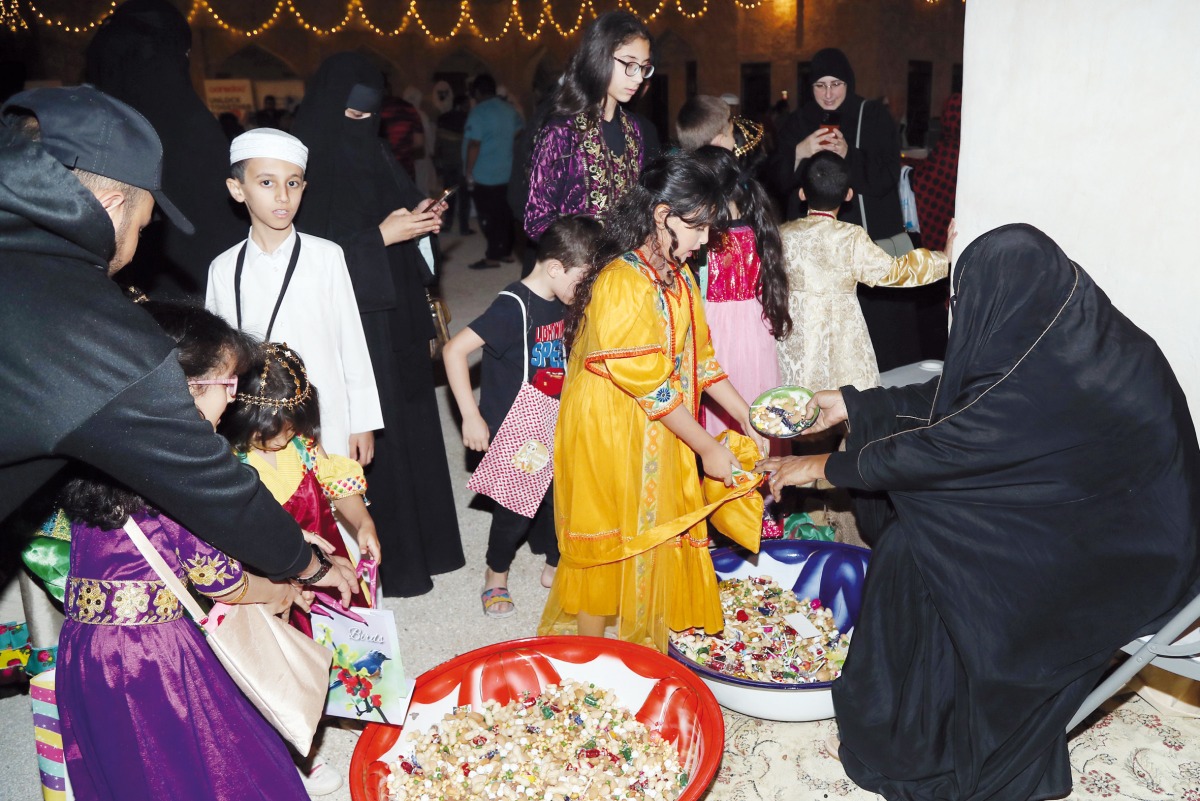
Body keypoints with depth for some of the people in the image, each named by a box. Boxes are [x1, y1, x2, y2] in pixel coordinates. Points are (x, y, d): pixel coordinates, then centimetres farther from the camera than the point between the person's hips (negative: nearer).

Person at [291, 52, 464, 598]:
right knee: (369, 435, -1)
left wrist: (418, 219, -2)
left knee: (409, 423, 13)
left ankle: (420, 540, 28)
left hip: (396, 315, 7)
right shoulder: (306, 165, -10)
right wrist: (382, 235, -19)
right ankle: (385, 559, 13)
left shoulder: (375, 156, 11)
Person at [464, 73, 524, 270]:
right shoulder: (509, 109, 8)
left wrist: (469, 173, -15)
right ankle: (506, 251, 19)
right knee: (504, 214, 13)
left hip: (484, 176, -7)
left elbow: (474, 144, -20)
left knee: (489, 217, -3)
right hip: (506, 173, 7)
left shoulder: (479, 113, -15)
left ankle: (493, 256, -1)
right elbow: (520, 130, 21)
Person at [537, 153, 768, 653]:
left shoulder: (678, 277, 5)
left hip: (659, 431, 8)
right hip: (608, 434, -8)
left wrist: (747, 417, 1)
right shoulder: (622, 284, -24)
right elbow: (650, 386, -23)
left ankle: (644, 642, 36)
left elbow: (698, 358, 8)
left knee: (653, 536, 17)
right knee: (608, 548, 7)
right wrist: (708, 449, -17)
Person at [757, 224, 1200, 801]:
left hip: (1121, 559, -8)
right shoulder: (1072, 334, -3)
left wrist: (824, 466, -12)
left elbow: (941, 447, -24)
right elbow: (948, 401, 5)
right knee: (913, 525, 4)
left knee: (917, 549, -9)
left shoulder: (1054, 376, -31)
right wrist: (850, 405, 8)